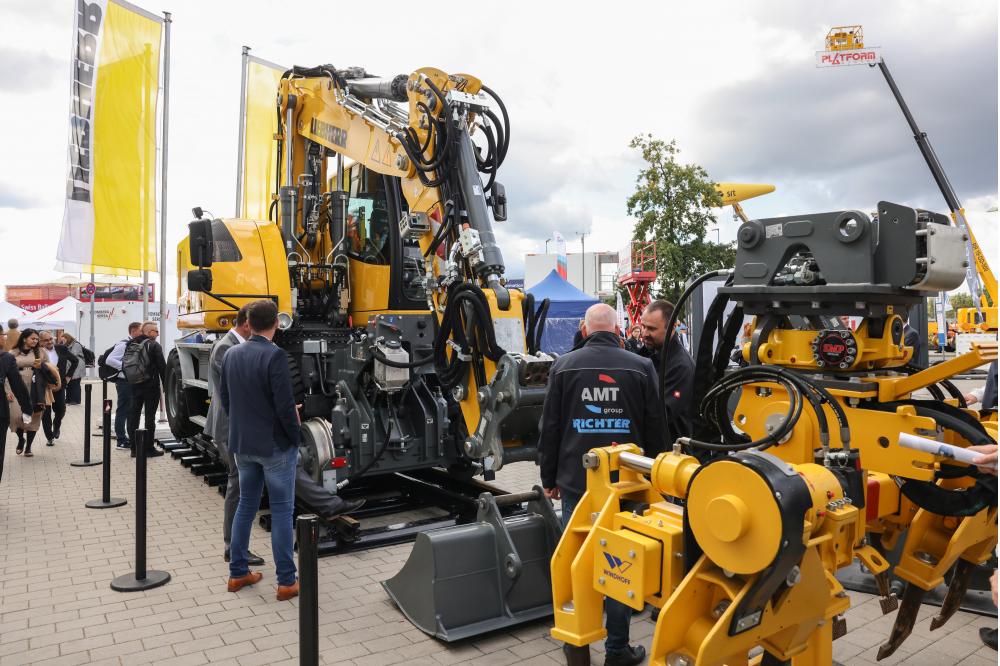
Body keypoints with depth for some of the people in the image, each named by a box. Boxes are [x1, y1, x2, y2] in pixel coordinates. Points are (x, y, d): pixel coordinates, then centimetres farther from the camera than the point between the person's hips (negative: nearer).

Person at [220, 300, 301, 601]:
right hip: (275, 445, -6)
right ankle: (286, 582, 9)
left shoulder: (231, 354, 2)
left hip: (242, 444, 7)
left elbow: (224, 397, 11)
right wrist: (295, 434, -6)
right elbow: (285, 406, -21)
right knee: (281, 511, 2)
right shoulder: (275, 355, -20)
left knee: (245, 505, 18)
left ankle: (237, 573, 26)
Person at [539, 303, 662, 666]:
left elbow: (550, 428, 1)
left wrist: (549, 479, 10)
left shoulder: (563, 366, -3)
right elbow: (655, 429, 2)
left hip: (575, 481, 1)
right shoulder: (641, 367, -3)